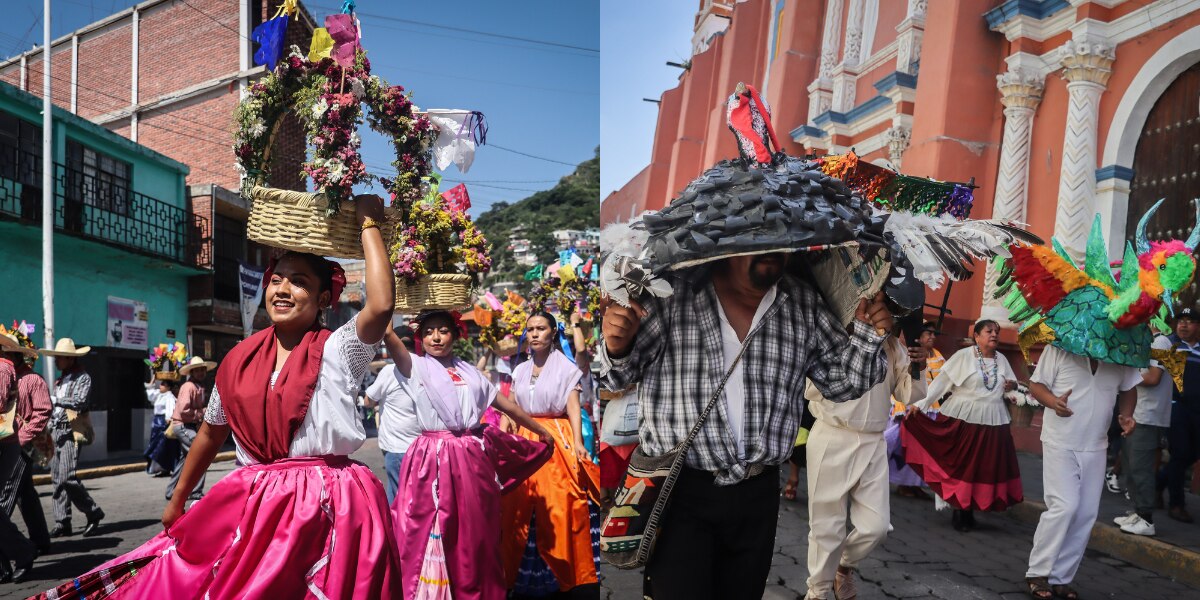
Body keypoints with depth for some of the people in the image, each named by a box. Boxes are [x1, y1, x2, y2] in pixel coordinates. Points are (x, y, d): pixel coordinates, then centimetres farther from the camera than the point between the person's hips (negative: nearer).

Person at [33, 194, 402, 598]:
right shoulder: (239, 360, 8)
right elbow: (211, 432, 21)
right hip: (254, 506, 4)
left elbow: (381, 306, -26)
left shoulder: (337, 351, -6)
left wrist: (368, 225, -16)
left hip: (328, 508, -4)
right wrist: (178, 499, 27)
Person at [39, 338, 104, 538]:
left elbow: (80, 403, -18)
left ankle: (93, 513, 1)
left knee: (67, 478, -14)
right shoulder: (61, 379, 18)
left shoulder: (83, 377, -5)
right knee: (57, 478, 6)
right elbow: (56, 407, 18)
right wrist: (49, 431, 13)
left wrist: (57, 401, -11)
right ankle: (62, 523, 11)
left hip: (70, 433, -8)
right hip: (56, 432, 8)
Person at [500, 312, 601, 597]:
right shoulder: (520, 370, 14)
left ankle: (573, 577, 3)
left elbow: (574, 409, -5)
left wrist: (577, 443, -17)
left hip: (557, 442, -4)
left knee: (561, 508, -8)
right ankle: (511, 573, 18)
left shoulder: (566, 368, 1)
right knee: (517, 508, 4)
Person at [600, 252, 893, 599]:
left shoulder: (804, 305, 3)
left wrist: (866, 335, -6)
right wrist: (617, 346, -27)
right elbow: (618, 375, -5)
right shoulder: (670, 293, -10)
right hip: (678, 490, -4)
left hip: (759, 494, 5)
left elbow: (839, 381, 11)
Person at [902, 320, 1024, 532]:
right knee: (960, 464, 1)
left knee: (984, 468, 6)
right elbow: (942, 381, -10)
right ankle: (958, 511, 12)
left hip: (993, 422, 5)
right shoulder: (964, 356, -6)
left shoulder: (1002, 360, 10)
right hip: (963, 419, -5)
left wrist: (1012, 386, -2)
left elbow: (1011, 385, 23)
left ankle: (968, 511, 17)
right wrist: (921, 403, -16)